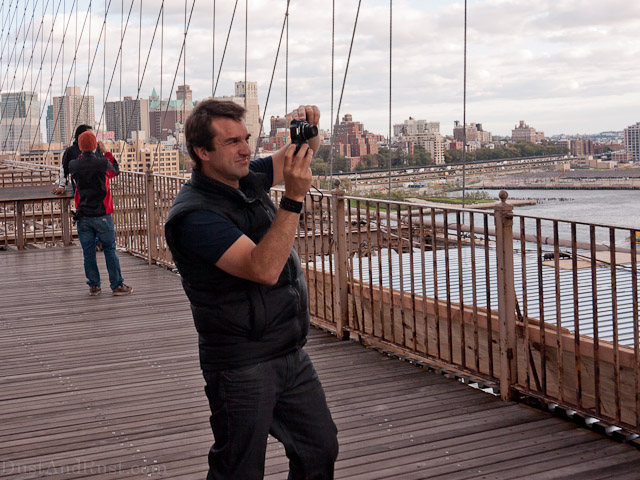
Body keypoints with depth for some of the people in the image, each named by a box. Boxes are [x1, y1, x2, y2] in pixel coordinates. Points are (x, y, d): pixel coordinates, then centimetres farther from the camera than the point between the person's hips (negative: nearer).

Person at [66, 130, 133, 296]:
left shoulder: (73, 165, -3)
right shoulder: (103, 163, -11)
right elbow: (115, 171, 10)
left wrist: (83, 154, 20)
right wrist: (106, 152, 21)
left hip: (83, 216, 3)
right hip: (102, 214, -3)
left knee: (88, 252, 8)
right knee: (110, 250, 5)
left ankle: (93, 285, 13)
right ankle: (117, 285, 7)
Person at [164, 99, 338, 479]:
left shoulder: (249, 179, 4)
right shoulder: (194, 215, -20)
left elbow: (302, 156, 20)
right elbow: (264, 269, -31)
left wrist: (309, 130, -4)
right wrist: (294, 198, -33)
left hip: (292, 355, 8)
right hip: (242, 367, -8)